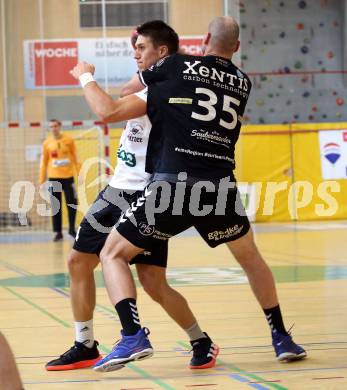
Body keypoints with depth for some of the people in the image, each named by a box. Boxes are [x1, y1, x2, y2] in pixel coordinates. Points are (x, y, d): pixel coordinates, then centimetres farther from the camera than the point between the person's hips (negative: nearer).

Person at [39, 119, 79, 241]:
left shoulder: (69, 140, 1)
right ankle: (58, 232, 6)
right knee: (56, 206, 1)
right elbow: (44, 162, 7)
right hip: (53, 178, 0)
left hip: (68, 176, 0)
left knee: (72, 203, 1)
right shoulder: (47, 143, 2)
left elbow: (75, 158, 5)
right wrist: (42, 179, 4)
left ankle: (72, 229, 18)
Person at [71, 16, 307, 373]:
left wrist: (85, 77, 29)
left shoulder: (174, 67, 4)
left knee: (113, 253, 12)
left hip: (173, 185, -3)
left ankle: (132, 334, -7)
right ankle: (281, 339, 31)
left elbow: (108, 111, 12)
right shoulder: (243, 83, 14)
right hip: (221, 187, 4)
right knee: (250, 258, 29)